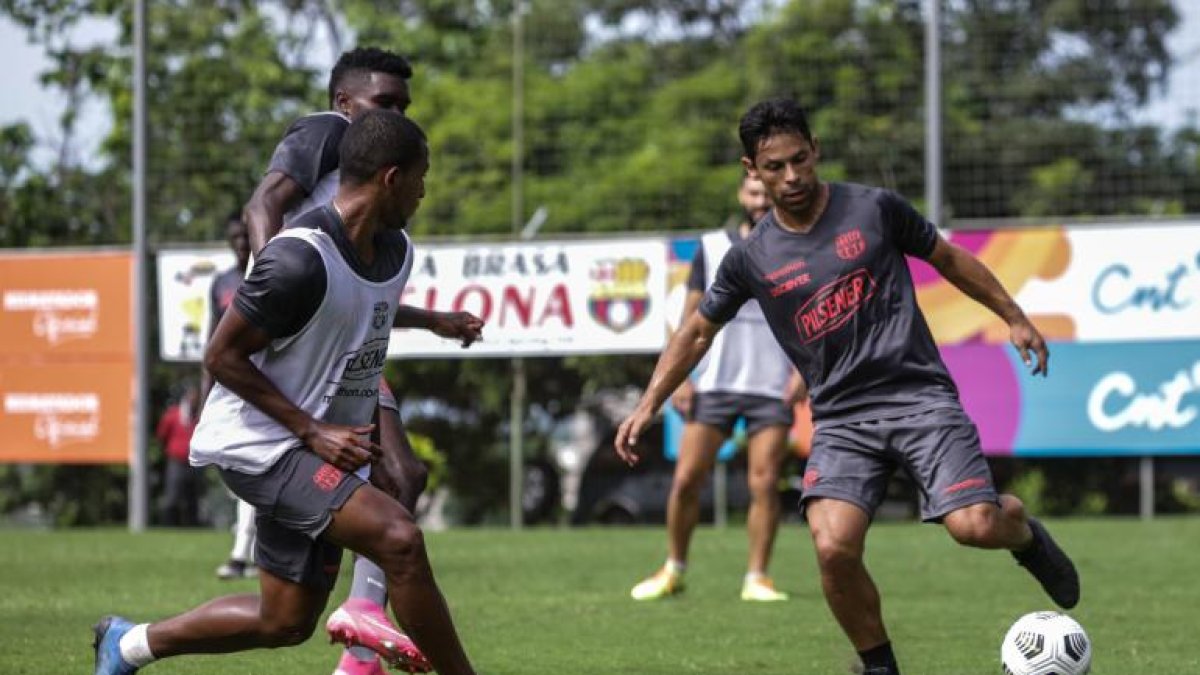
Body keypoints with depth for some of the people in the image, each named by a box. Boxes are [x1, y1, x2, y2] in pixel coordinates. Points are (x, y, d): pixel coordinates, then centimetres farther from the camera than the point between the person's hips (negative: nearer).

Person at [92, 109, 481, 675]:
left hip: (321, 451, 9)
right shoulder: (300, 259, -24)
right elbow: (222, 356, -18)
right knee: (399, 539, -26)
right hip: (259, 444, -9)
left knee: (286, 621, 13)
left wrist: (433, 322, 37)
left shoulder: (395, 250, 4)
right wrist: (312, 432, -20)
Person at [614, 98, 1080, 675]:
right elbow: (698, 331, 18)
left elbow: (950, 260, 15)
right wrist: (648, 406, 11)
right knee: (833, 548, -22)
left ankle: (1024, 530, 18)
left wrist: (1015, 318, 18)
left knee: (975, 526, -21)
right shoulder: (752, 258, 4)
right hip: (841, 419, 1)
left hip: (917, 395, -1)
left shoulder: (874, 209, 0)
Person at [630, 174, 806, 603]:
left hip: (773, 390, -1)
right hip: (713, 386, 1)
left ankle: (756, 578, 2)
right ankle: (673, 571, 14)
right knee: (686, 480, -3)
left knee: (764, 484, -8)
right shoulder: (711, 248, 7)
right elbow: (691, 317, 7)